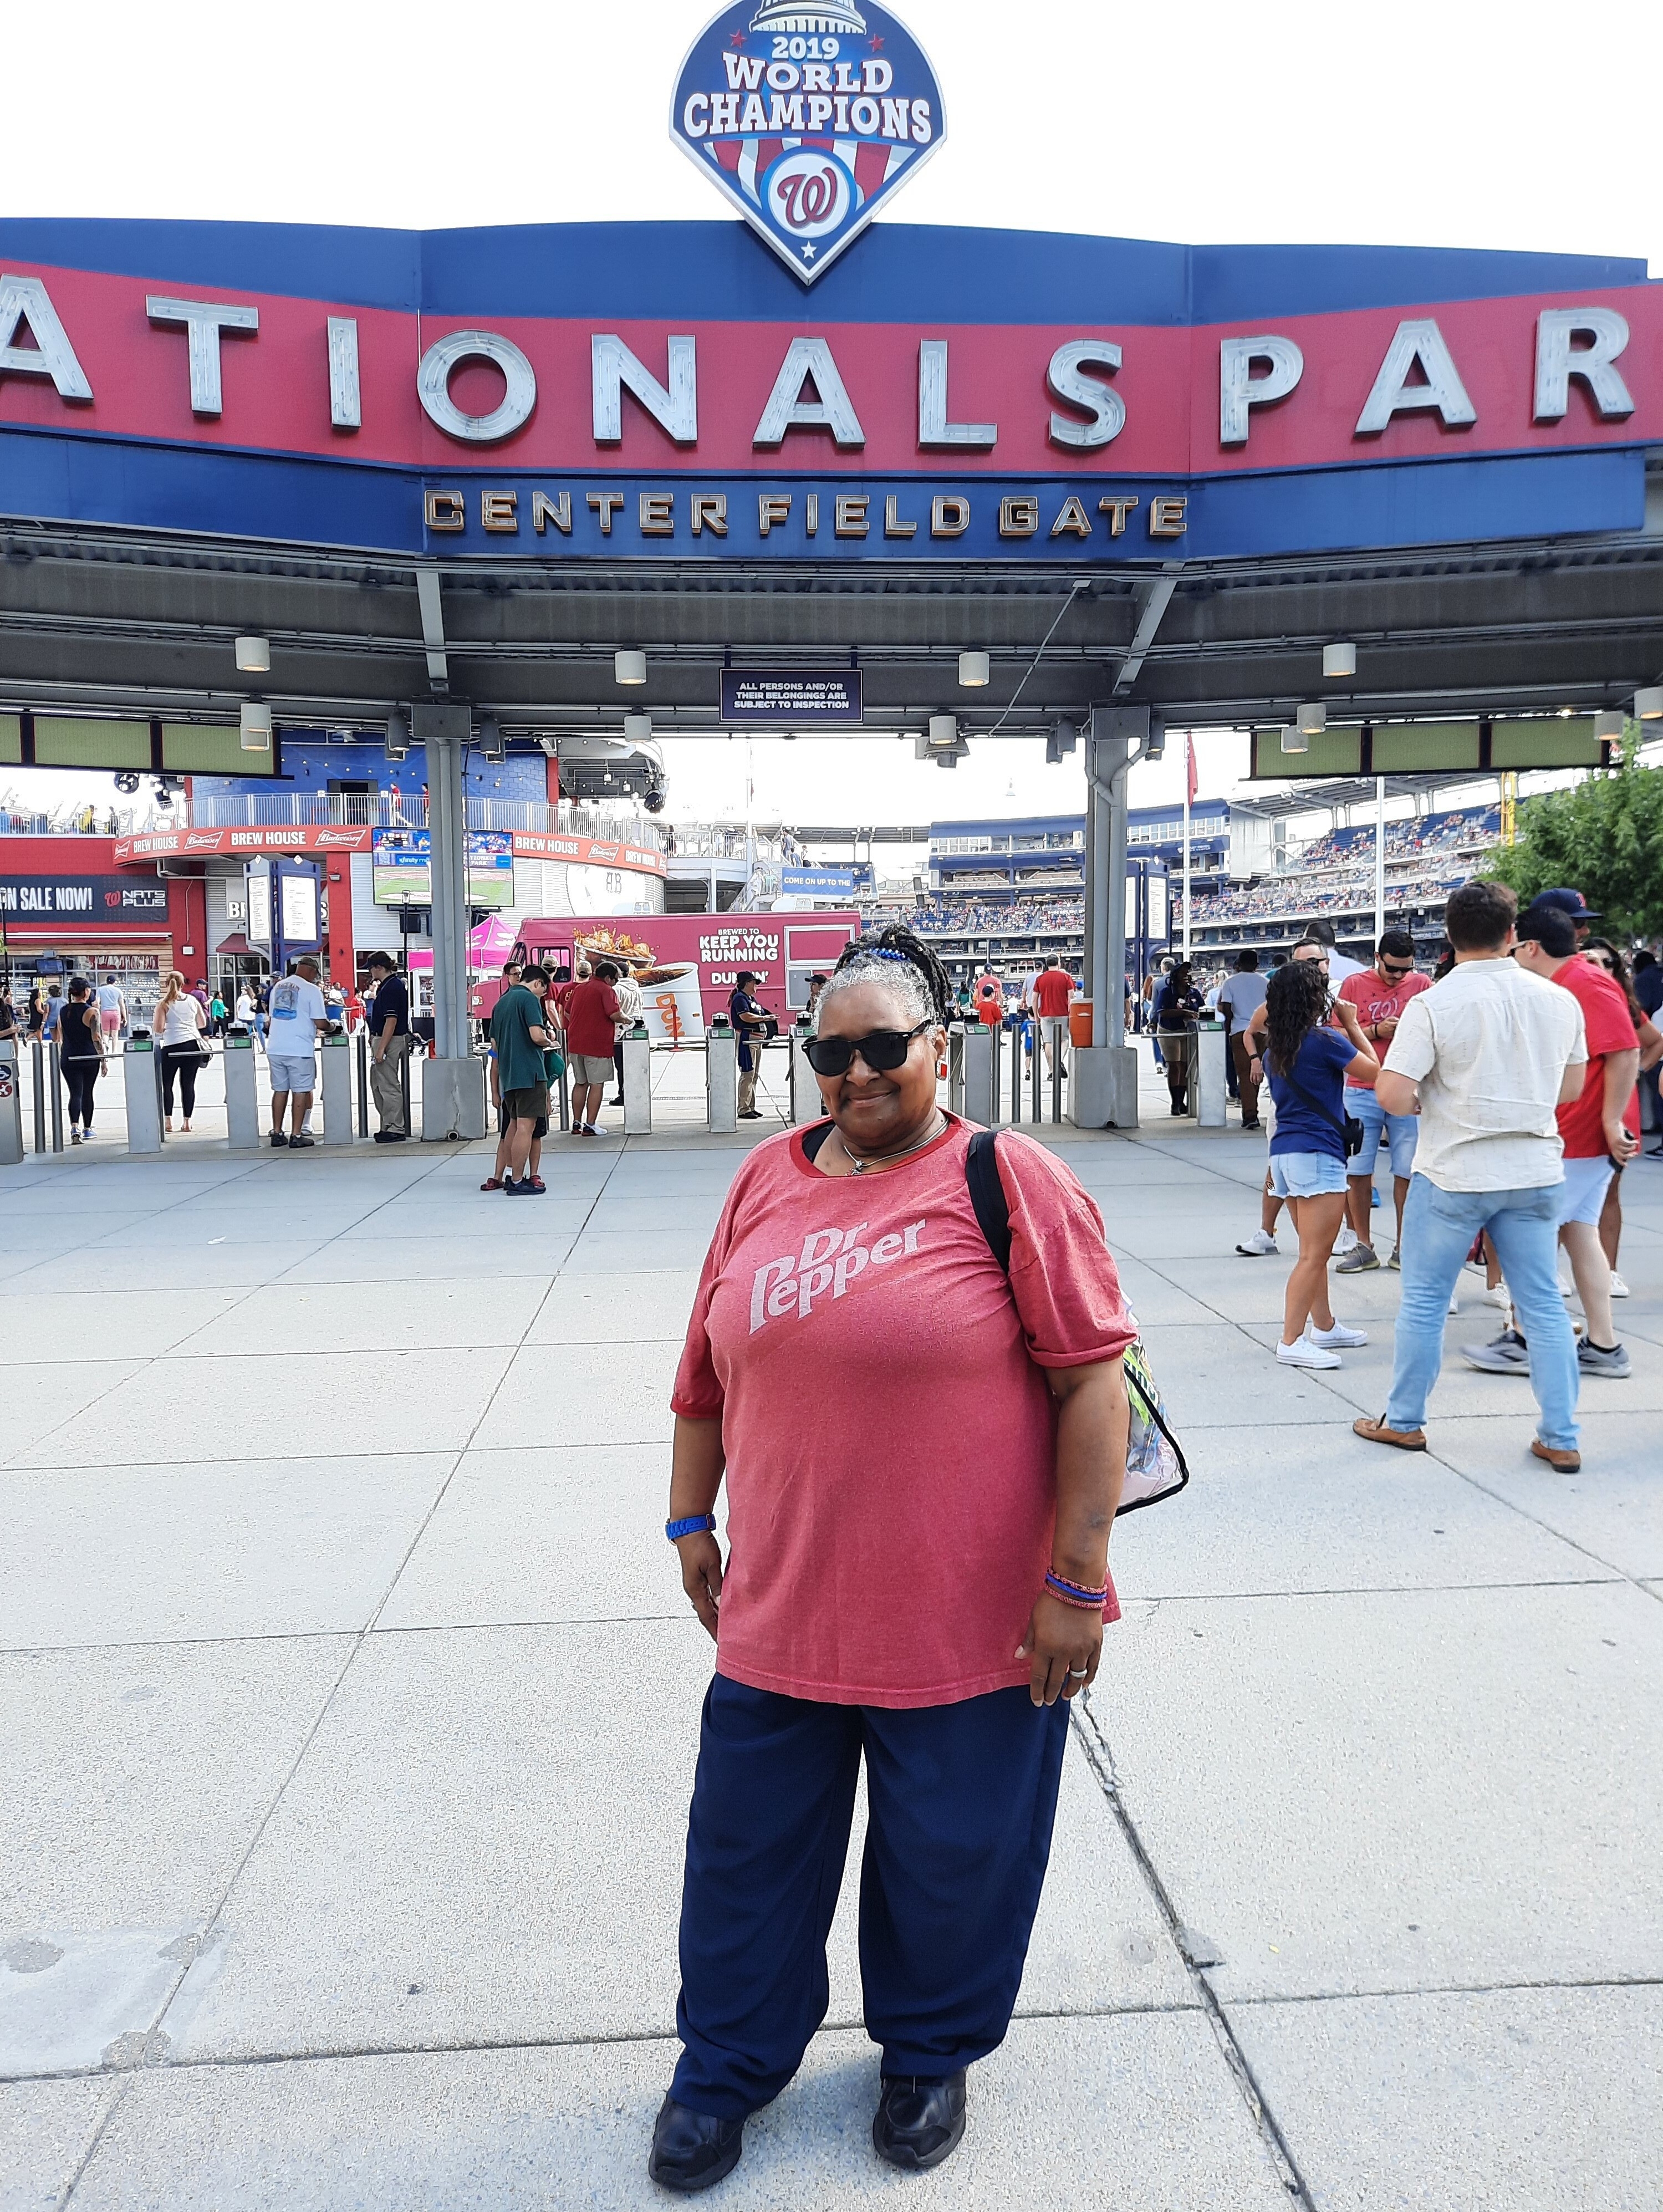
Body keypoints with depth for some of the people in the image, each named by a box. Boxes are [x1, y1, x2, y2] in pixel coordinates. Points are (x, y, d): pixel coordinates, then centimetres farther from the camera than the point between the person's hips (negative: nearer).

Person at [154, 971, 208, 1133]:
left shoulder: (163, 1004, -1)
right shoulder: (193, 1000, 9)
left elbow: (159, 1029, -7)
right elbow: (203, 1023, 16)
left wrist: (169, 1027, 14)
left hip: (172, 1047, -3)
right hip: (193, 1045, 3)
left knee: (167, 1084, 10)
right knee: (188, 1084, 6)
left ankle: (167, 1120, 5)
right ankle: (186, 1121, 6)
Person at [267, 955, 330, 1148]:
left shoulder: (277, 987, 12)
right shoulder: (311, 990, -7)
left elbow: (272, 1016, 19)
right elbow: (320, 1022, -11)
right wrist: (329, 1027, 12)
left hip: (277, 1049, 6)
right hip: (300, 1050, -6)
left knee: (280, 1090, 12)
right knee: (300, 1091, 0)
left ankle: (277, 1133, 14)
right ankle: (296, 1136, 0)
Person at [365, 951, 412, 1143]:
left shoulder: (391, 988, -18)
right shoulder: (398, 983, 13)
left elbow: (391, 1020, -22)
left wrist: (381, 1049, -23)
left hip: (389, 1041, -11)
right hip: (382, 1040, 11)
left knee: (388, 1085, -5)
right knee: (377, 1084, 16)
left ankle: (396, 1130, 0)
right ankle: (387, 1126, 21)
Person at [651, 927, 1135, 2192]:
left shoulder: (1010, 1181, -10)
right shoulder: (767, 1180, 5)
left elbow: (1094, 1380, -12)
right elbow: (708, 1368, 13)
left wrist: (1078, 1578, -13)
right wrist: (693, 1518, 16)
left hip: (971, 1620, -4)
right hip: (780, 1612, 4)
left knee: (950, 1862, 15)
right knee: (749, 1851, 17)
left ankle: (929, 2055, 43)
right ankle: (728, 2066, 41)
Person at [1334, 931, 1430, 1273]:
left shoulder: (1423, 985, 5)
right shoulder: (1354, 985, 4)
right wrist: (1375, 1031, -12)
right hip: (1361, 1092, 0)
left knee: (1407, 1172, 1)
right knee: (1357, 1171, 2)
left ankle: (1403, 1248, 12)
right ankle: (1364, 1247, 14)